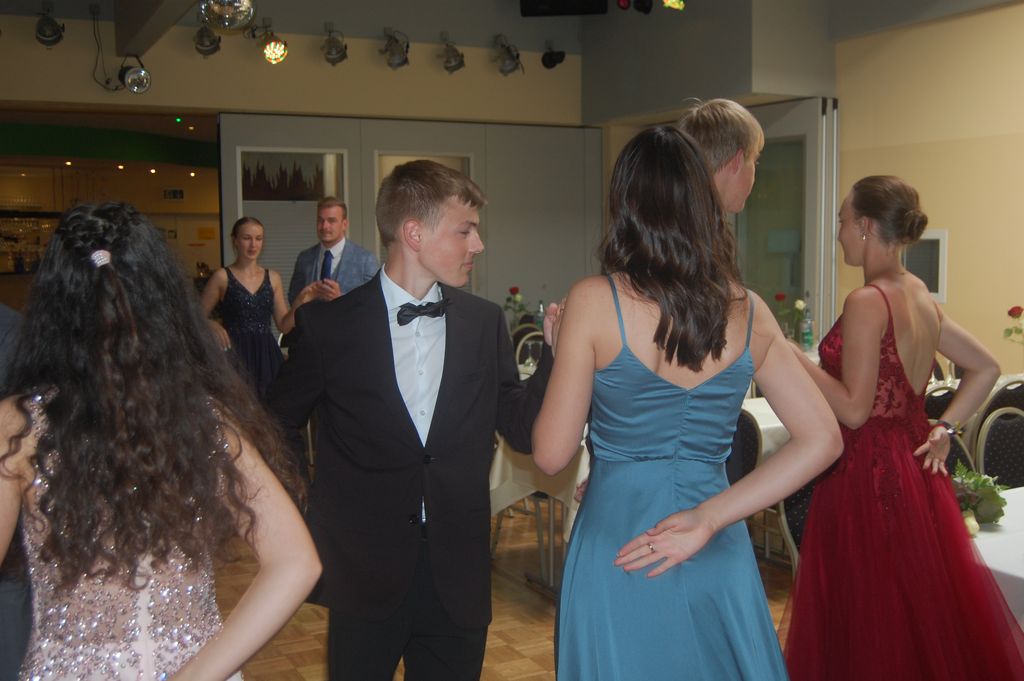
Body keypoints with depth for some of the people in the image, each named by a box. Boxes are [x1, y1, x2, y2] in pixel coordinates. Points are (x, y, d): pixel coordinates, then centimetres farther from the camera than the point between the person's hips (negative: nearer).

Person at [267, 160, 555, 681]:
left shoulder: (485, 322, 2)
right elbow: (276, 430, 6)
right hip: (364, 578, -2)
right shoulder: (328, 325, -6)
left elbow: (522, 431, 2)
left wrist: (555, 351, -10)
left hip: (458, 580, 2)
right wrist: (309, 519, 0)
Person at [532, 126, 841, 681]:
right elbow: (820, 439, -2)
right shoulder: (747, 310, -1)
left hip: (619, 550, -3)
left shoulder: (594, 301, -13)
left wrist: (561, 354, 6)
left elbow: (551, 455, -9)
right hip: (718, 559, 3)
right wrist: (708, 517, -6)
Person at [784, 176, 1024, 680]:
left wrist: (793, 358, -13)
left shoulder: (866, 302, -17)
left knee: (867, 627, 3)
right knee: (923, 614, 18)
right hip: (914, 465, 9)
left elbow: (854, 409, -19)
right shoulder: (921, 297, 8)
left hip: (866, 472, -8)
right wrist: (945, 428, 13)